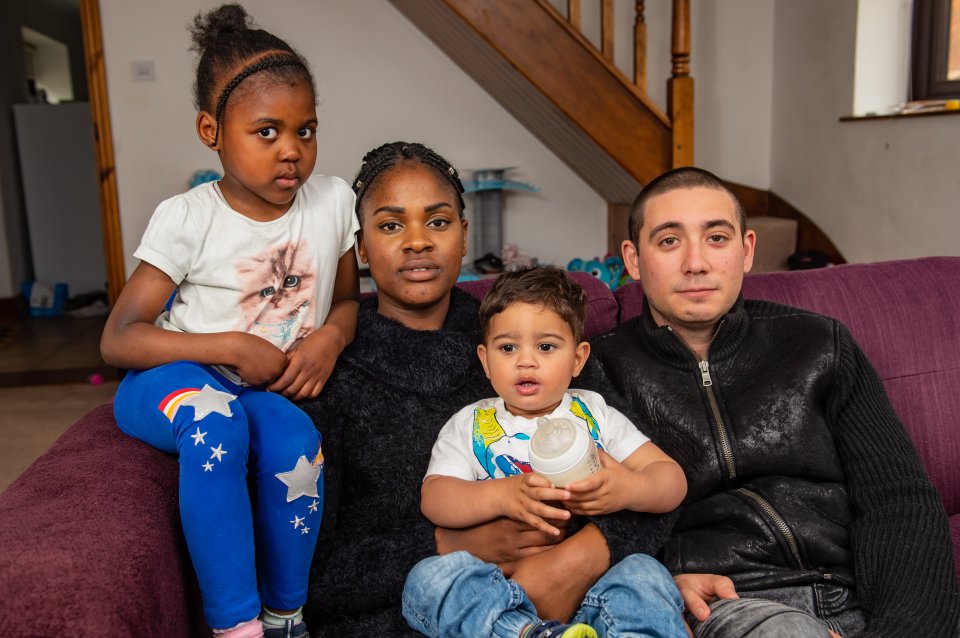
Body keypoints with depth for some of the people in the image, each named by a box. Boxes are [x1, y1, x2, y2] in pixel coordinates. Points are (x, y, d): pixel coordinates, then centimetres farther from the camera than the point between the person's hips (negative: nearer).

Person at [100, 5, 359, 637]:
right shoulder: (187, 218, -10)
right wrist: (232, 348, -20)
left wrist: (331, 336, -11)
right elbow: (118, 340, -11)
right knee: (214, 421, -38)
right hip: (174, 380, -2)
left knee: (295, 441, -33)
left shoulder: (333, 201, 0)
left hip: (268, 391, 2)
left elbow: (349, 299, 14)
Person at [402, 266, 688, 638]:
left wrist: (630, 489, -17)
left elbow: (672, 480, 8)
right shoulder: (469, 425, 12)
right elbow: (434, 498, -3)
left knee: (646, 573, -28)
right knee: (428, 577, -28)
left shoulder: (595, 413, 14)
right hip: (498, 589, 0)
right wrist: (502, 495, -22)